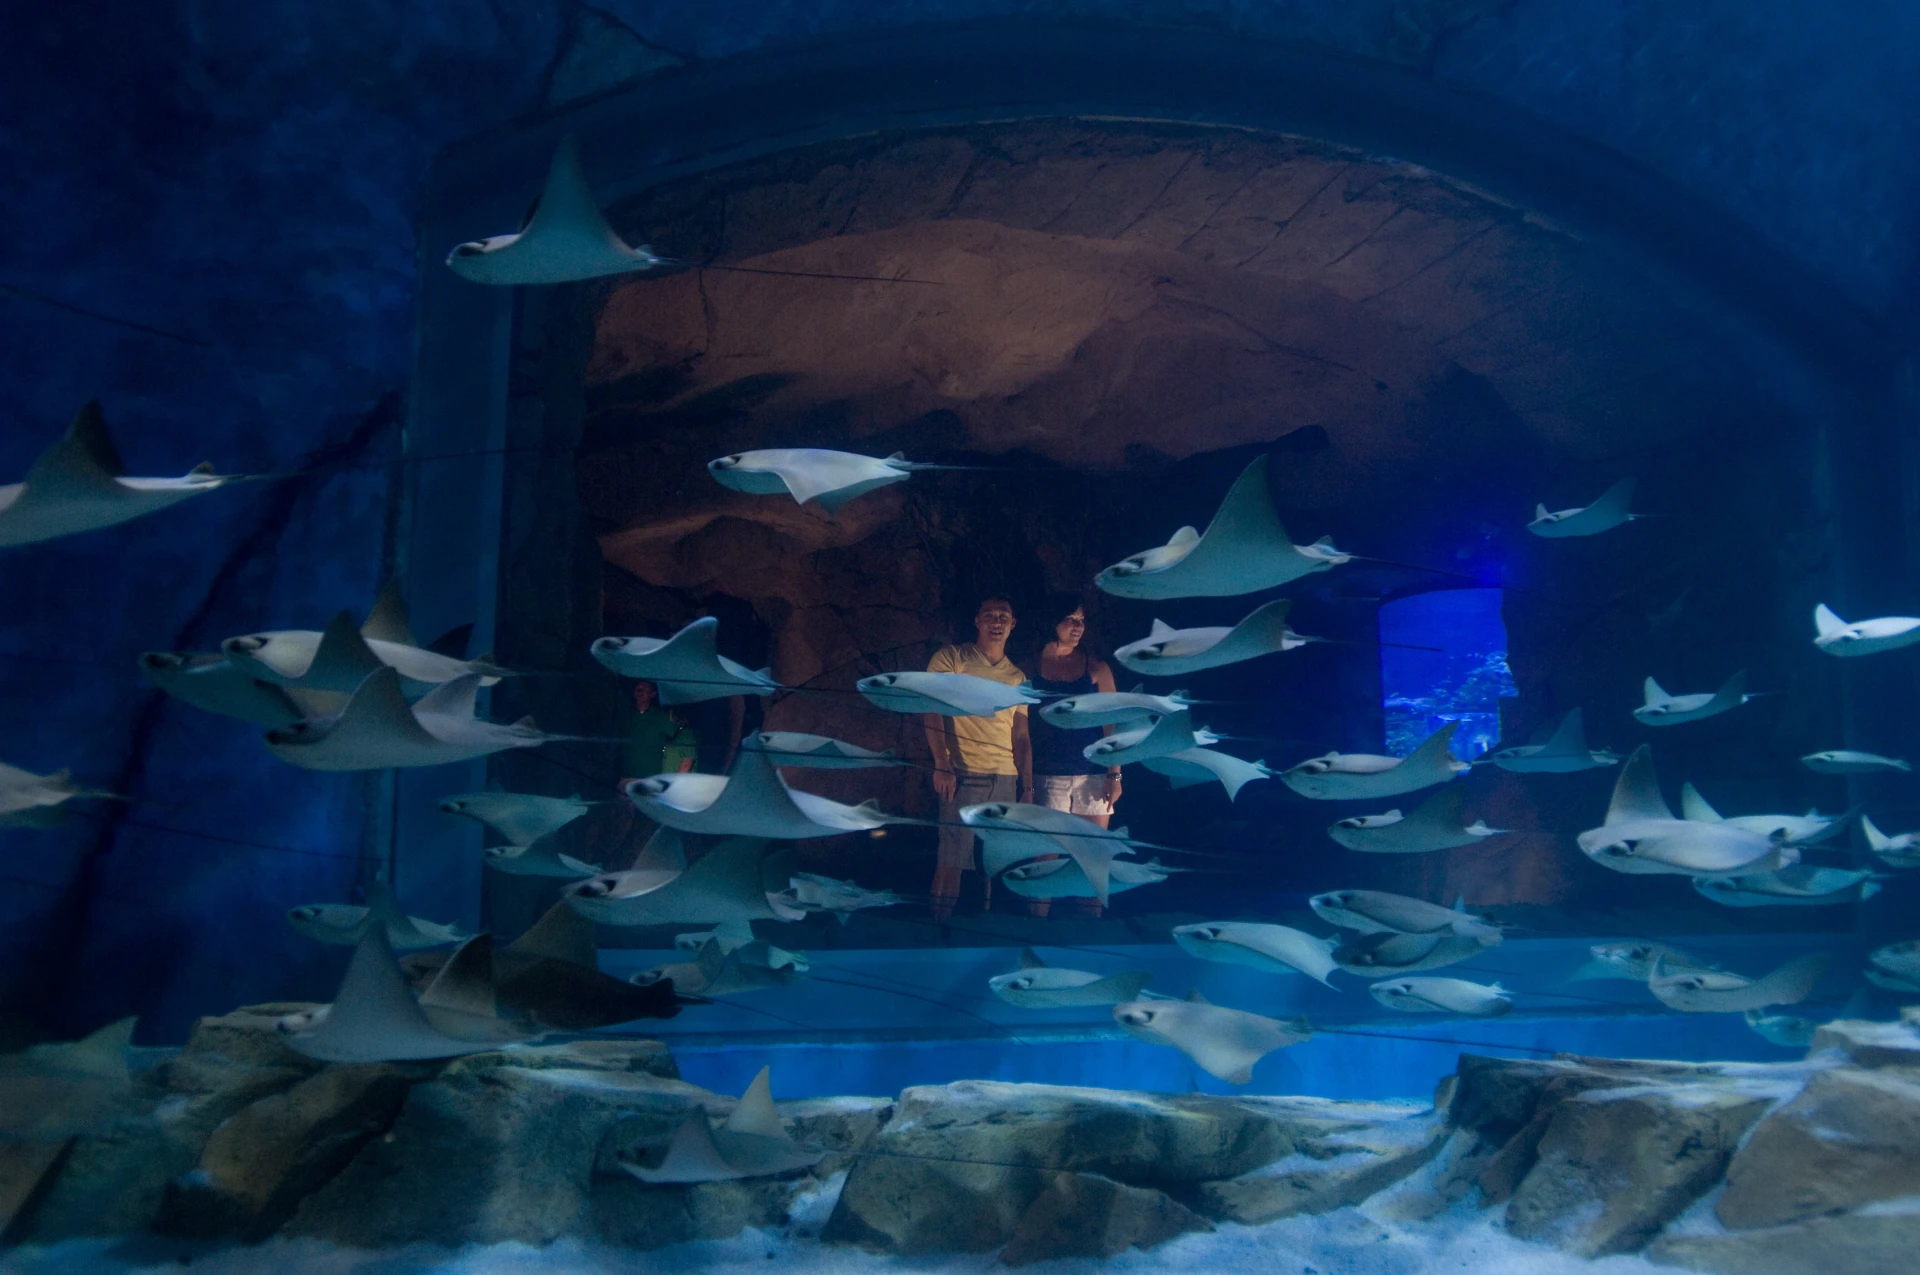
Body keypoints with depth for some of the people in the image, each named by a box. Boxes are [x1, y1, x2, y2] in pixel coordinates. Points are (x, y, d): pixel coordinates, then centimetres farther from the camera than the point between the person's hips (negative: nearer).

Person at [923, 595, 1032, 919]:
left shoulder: (1017, 677, 16)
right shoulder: (951, 659, 3)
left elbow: (1021, 737, 15)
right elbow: (932, 711, -6)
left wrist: (1028, 786, 7)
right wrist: (942, 767, -16)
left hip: (1006, 780, 4)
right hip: (964, 775, -4)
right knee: (952, 860, -8)